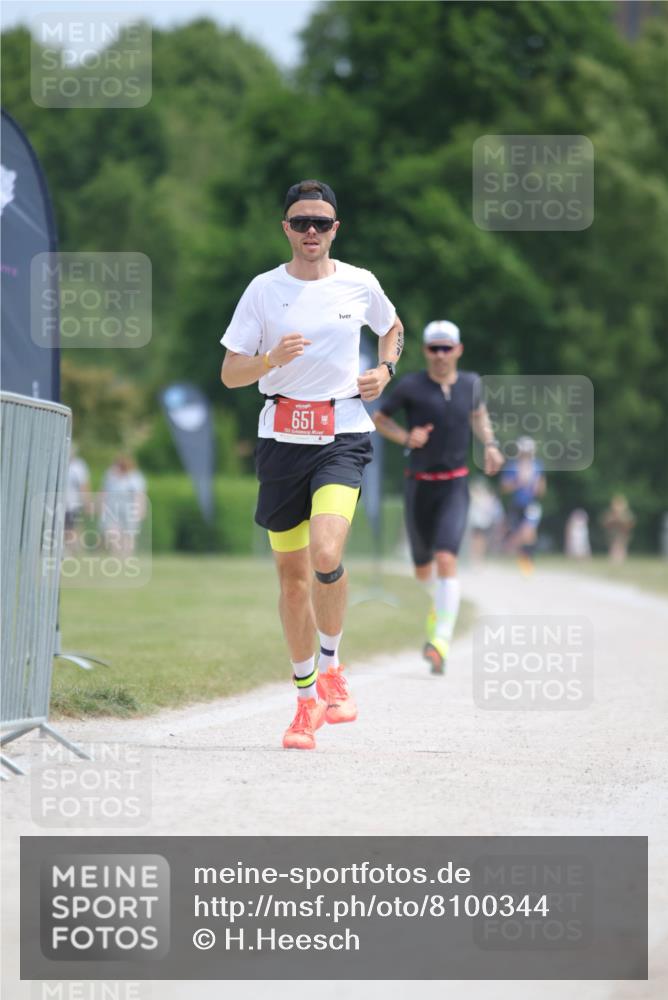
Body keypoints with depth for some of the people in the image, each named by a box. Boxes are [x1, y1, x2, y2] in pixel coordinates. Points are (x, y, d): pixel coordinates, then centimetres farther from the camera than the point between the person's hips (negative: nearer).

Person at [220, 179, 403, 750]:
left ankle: (331, 666, 0)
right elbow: (230, 373, 1)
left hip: (342, 436, -1)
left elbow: (393, 329, 25)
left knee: (326, 556, -24)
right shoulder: (264, 290, 1)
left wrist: (384, 370, 6)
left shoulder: (359, 285, 3)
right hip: (281, 439, 1)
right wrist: (272, 359, -18)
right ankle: (308, 698, 21)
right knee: (292, 575, 6)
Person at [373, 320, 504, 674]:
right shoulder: (411, 386, -8)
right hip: (419, 485, 1)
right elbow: (379, 419, 4)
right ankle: (441, 602, 49)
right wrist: (406, 437, -13)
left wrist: (490, 445, 6)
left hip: (454, 486, -1)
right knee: (423, 570, 13)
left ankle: (441, 642, -23)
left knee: (446, 560, -20)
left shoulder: (470, 382, 1)